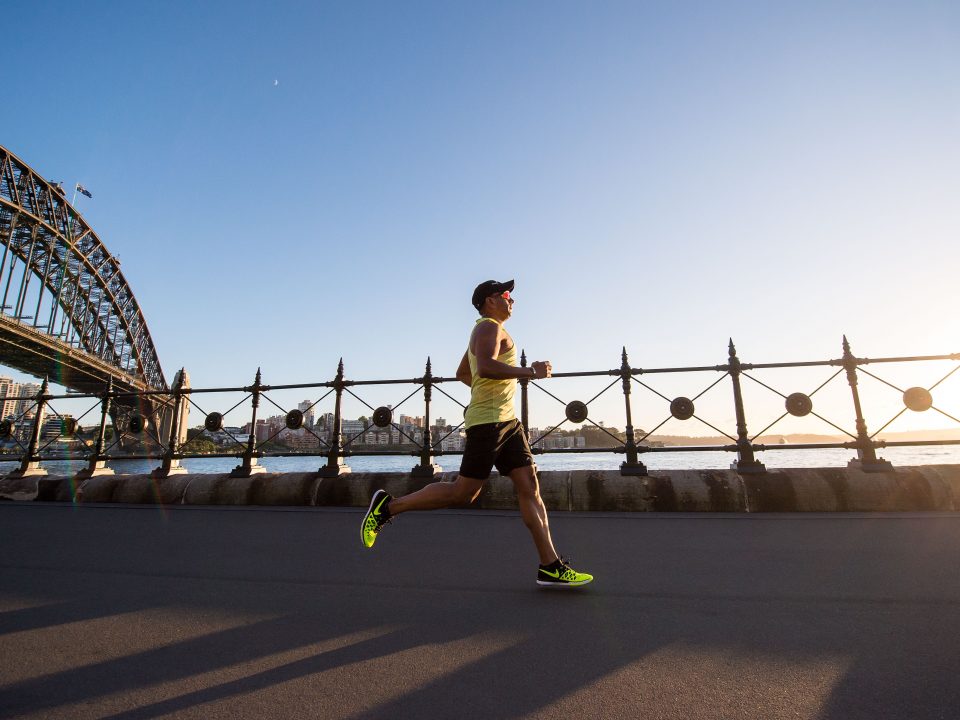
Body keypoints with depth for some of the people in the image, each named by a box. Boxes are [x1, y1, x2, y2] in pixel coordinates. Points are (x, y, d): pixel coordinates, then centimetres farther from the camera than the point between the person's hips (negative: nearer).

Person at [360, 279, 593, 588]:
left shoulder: (487, 331, 25)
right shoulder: (489, 327, -6)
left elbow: (462, 373, 34)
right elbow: (485, 367, -26)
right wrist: (530, 371, -19)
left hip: (507, 422, 10)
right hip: (488, 421, -10)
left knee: (530, 487, 3)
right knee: (463, 492, -7)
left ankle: (550, 567, 6)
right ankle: (389, 506, 6)